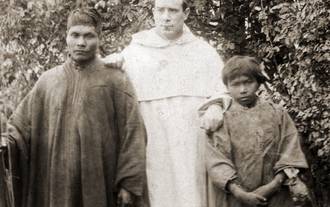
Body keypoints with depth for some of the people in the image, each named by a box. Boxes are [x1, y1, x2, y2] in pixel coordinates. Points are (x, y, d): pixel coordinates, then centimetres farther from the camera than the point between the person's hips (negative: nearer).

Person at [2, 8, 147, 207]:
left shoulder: (115, 81, -1)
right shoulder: (48, 80, 9)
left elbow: (131, 135, -5)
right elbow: (22, 124, 9)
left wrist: (129, 183, -10)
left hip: (100, 185, -3)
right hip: (55, 184, 3)